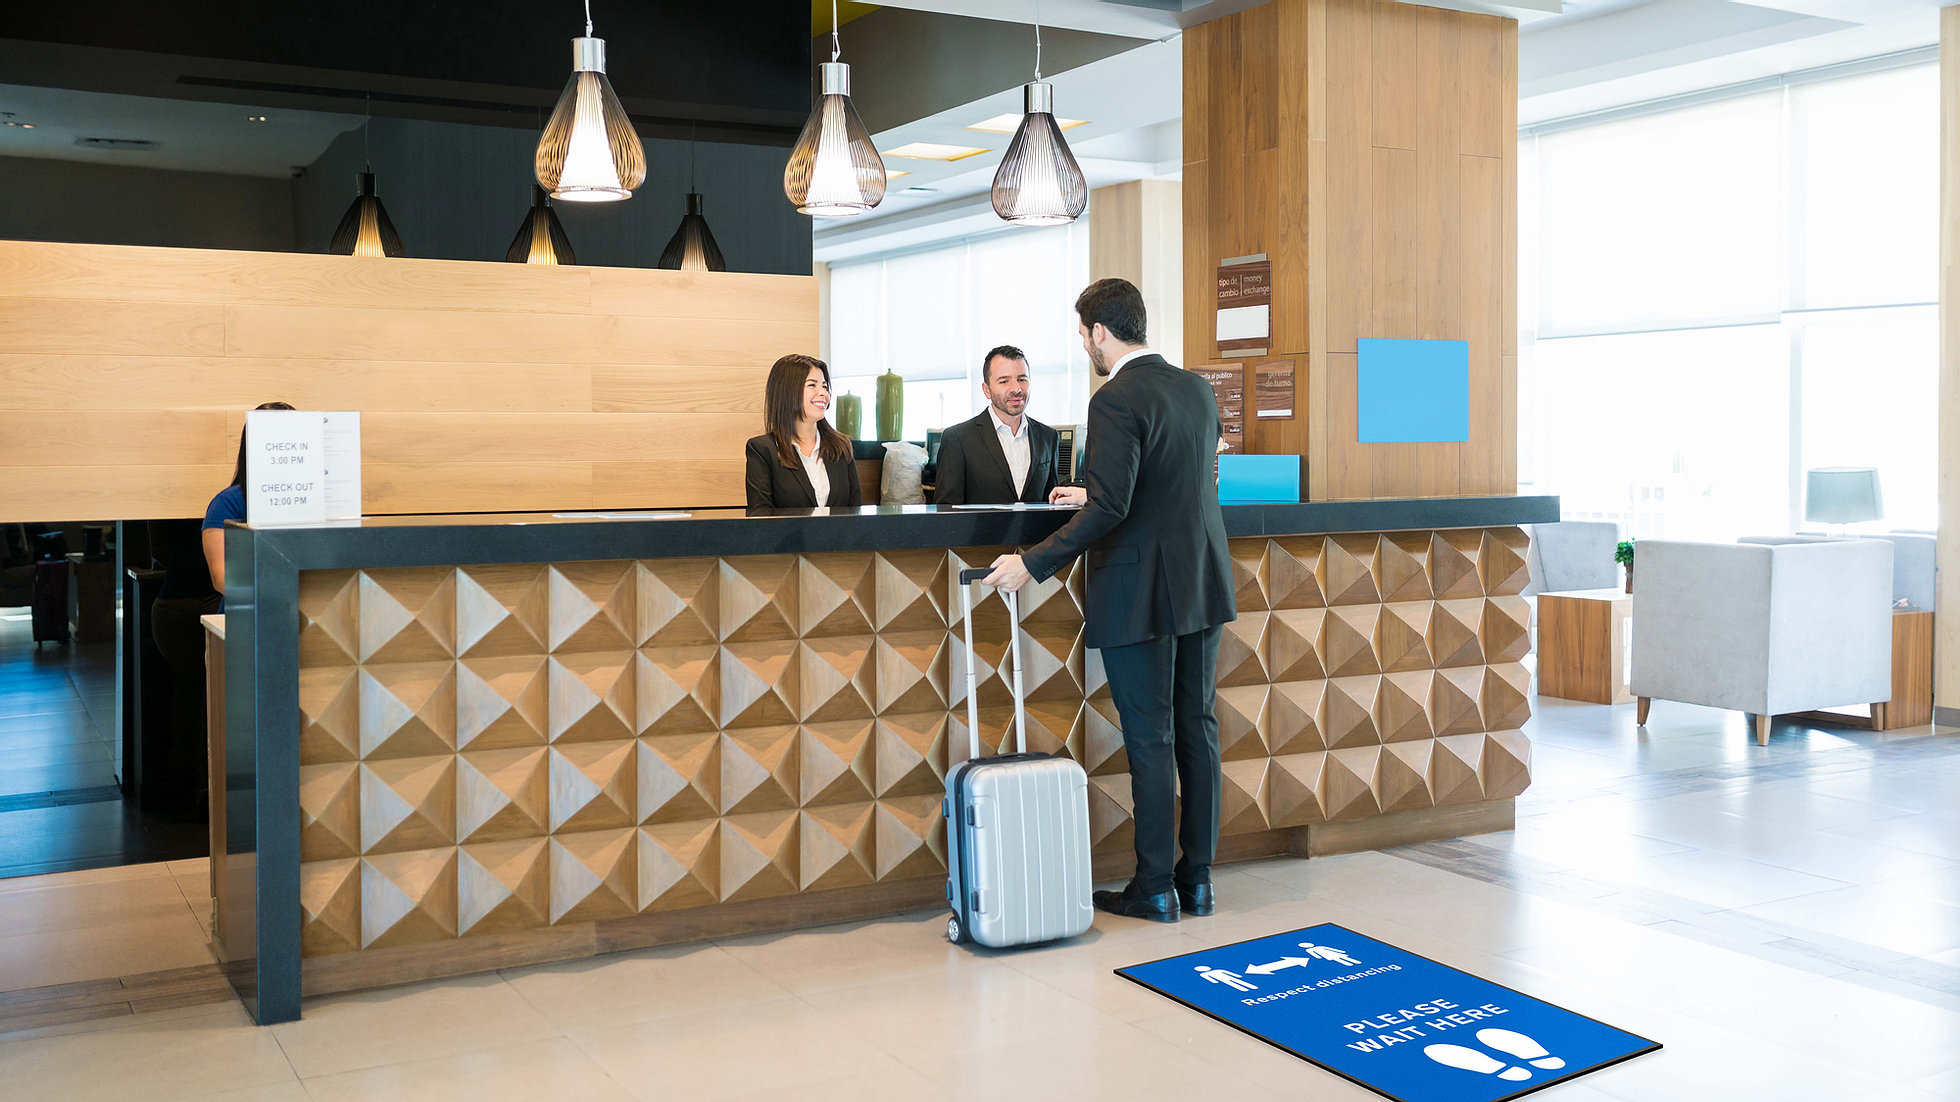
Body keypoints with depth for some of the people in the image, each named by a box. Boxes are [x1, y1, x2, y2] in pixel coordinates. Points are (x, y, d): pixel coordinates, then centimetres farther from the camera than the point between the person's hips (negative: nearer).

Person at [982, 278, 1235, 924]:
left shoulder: (1116, 400, -16)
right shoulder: (1198, 389, 9)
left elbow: (1110, 508, -24)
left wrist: (1033, 563, -19)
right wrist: (1095, 494, 31)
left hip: (1140, 594, -7)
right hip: (1203, 585, 8)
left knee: (1150, 740, 0)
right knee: (1197, 728, 12)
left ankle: (1154, 889, 9)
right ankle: (1197, 878, 20)